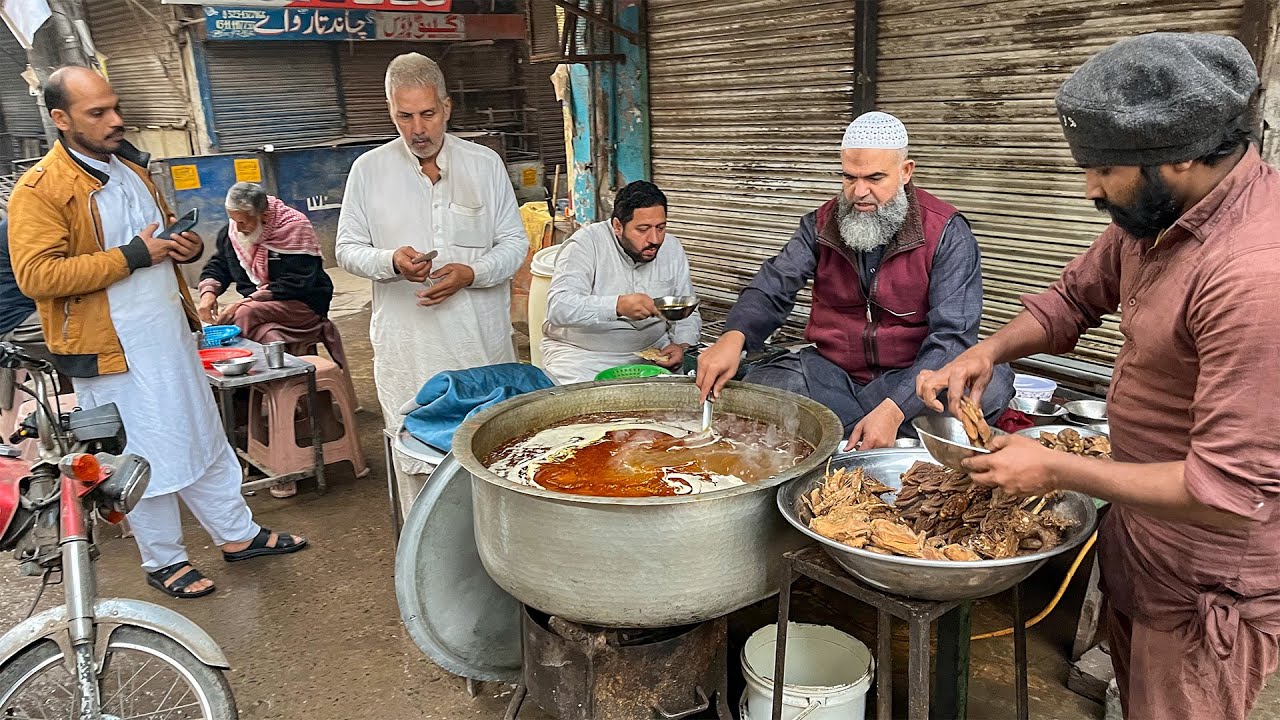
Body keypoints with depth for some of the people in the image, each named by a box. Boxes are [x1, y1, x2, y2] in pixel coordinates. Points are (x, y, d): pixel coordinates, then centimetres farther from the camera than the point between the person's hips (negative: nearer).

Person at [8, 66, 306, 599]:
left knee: (204, 438, 16)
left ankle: (237, 534, 29)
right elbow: (35, 275, -22)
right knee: (143, 458, 5)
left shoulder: (132, 170, 11)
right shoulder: (39, 189, -13)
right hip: (113, 351, -7)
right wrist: (129, 256, -23)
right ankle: (164, 561, 23)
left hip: (170, 335, 8)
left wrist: (187, 245, 2)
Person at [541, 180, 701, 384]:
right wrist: (618, 305, -41)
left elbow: (687, 314, 11)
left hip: (652, 350, 5)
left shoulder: (672, 249, 3)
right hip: (582, 353, -5)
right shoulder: (586, 243, -13)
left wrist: (681, 346, -11)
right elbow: (559, 307, -27)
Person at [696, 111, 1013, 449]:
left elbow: (952, 335, -18)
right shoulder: (822, 224, 2)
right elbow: (772, 288, -7)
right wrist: (733, 337, -31)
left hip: (912, 376, -2)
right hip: (831, 375, 2)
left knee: (994, 384, -32)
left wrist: (893, 409, -33)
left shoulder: (947, 233, -10)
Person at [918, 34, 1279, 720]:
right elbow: (1074, 298, 11)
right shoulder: (1158, 210, -4)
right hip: (1137, 539, 8)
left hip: (1206, 587, -8)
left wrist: (1055, 469, -23)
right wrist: (987, 350, -7)